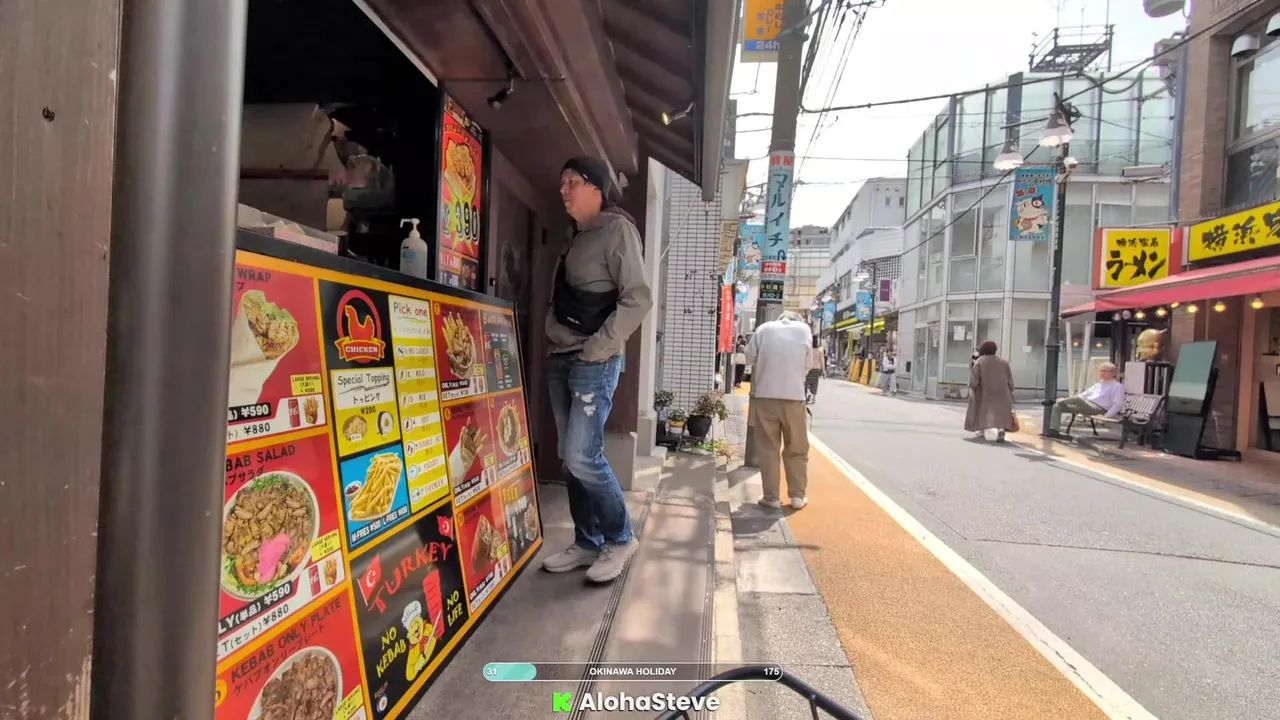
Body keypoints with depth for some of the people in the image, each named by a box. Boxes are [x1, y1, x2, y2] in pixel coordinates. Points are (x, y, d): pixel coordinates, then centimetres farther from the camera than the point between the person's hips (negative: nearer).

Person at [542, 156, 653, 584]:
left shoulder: (617, 229, -4)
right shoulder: (576, 239, 19)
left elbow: (638, 299, -15)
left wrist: (598, 348, -17)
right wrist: (555, 344, 9)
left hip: (594, 363, -8)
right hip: (560, 360, 8)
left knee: (583, 457, -10)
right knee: (570, 459, 9)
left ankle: (620, 539, 9)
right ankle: (587, 543, 21)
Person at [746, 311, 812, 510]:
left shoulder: (764, 328, 5)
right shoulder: (804, 329, 7)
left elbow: (750, 357, 4)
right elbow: (807, 365, 6)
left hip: (764, 394, 0)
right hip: (794, 395, 0)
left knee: (768, 447, 6)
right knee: (797, 448, 12)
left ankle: (772, 497, 7)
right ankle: (797, 496, 16)